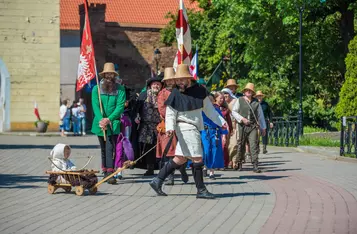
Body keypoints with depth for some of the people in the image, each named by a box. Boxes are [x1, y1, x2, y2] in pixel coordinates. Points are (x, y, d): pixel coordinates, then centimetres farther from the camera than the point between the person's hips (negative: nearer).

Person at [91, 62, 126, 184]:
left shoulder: (120, 89, -1)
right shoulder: (96, 89, 3)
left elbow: (120, 106, -7)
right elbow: (95, 106, -4)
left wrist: (109, 119, -18)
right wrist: (101, 120, -18)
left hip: (113, 123, -2)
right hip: (100, 124, 2)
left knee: (110, 149, -14)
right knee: (103, 149, 13)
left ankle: (110, 174, -19)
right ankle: (105, 172, 22)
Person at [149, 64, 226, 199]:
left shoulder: (200, 91, 3)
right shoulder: (175, 94, -8)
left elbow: (209, 110, 10)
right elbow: (170, 115, -8)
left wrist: (222, 122, 7)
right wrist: (170, 128, -25)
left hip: (195, 129, 6)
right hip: (185, 128, -6)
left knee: (180, 159, 11)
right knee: (197, 158, -8)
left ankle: (158, 181, 21)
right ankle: (201, 190, 1)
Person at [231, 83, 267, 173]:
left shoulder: (256, 102, 12)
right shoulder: (239, 100, 7)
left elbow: (260, 115, 18)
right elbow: (234, 111, 6)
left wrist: (263, 128, 17)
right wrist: (242, 119, -8)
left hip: (253, 126, 0)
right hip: (242, 126, 0)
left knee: (254, 145, -10)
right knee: (241, 145, 6)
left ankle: (255, 166, -13)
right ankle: (239, 163, 23)